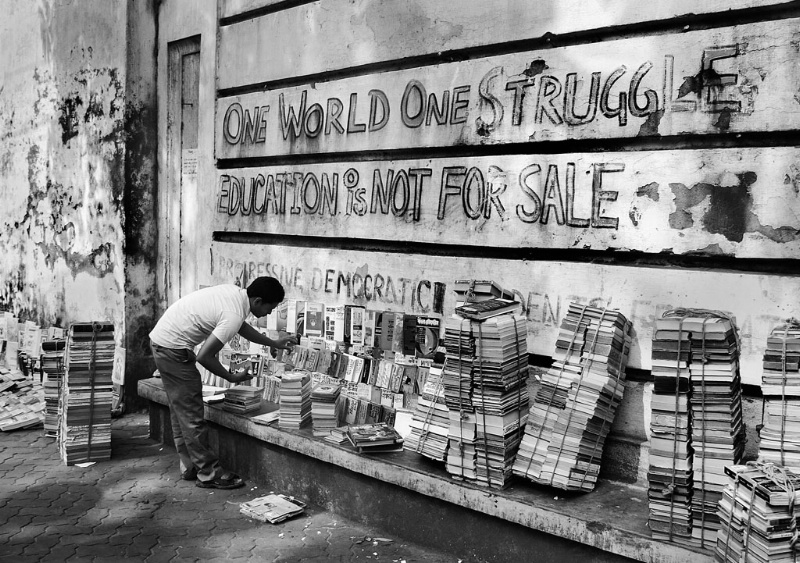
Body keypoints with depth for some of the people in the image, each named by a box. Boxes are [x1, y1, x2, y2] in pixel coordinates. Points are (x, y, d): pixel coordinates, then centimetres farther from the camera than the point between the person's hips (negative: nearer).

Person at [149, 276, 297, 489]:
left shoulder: (234, 292, 3)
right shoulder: (233, 316, -24)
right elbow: (204, 357, -23)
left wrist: (274, 343, 26)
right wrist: (232, 377, -9)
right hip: (174, 350, -10)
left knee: (181, 411, 17)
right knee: (191, 415, -2)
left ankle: (189, 467, 27)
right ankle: (209, 473, 6)